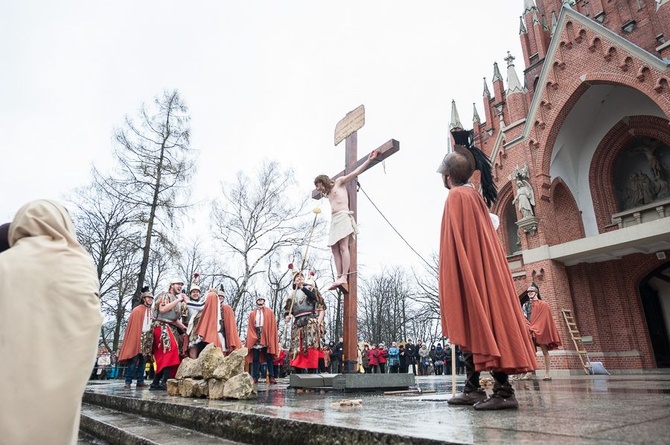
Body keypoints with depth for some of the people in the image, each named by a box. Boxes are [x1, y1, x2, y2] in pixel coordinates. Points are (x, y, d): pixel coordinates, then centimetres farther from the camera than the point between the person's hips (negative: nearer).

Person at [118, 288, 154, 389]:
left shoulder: (151, 312, 15)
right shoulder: (137, 310, -2)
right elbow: (133, 326, -7)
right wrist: (137, 338, -16)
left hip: (147, 339, 6)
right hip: (137, 338, -6)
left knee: (143, 361, 5)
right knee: (134, 360, -8)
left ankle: (140, 381, 9)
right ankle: (128, 382, -3)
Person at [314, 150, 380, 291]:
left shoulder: (339, 182, 10)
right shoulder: (328, 193, 30)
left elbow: (355, 172, 6)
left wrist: (369, 160, 2)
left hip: (343, 216, -8)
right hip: (334, 219, 8)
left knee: (343, 247, -17)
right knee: (335, 249, -5)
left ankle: (344, 277, -24)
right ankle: (339, 277, -12)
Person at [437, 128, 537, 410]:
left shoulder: (456, 196, -8)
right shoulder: (476, 195, 18)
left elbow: (456, 243, -15)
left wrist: (452, 281, -15)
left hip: (469, 271, -9)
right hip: (485, 269, 9)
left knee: (478, 324, -9)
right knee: (475, 325, 10)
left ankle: (504, 390, -8)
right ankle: (472, 390, 16)